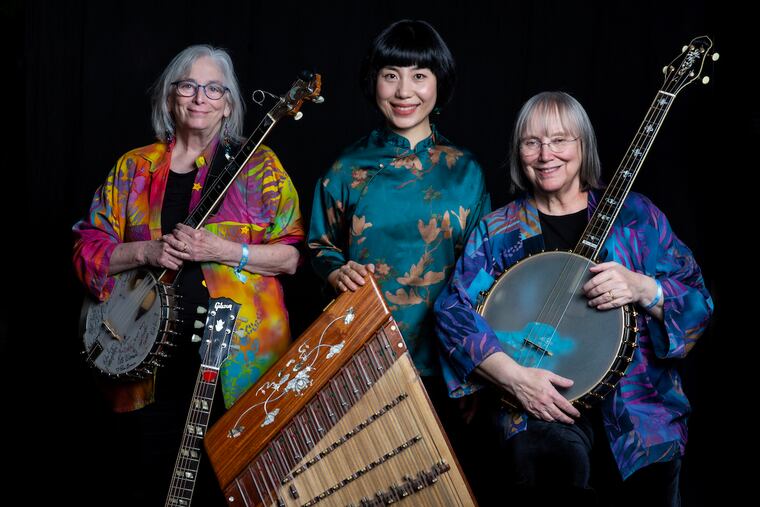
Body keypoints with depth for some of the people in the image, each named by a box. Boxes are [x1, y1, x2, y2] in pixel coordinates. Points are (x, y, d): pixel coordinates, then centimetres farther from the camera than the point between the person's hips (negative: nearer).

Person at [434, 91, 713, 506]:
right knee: (557, 457, -32)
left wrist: (642, 289, -16)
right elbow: (452, 309, -3)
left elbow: (697, 302, 6)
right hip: (530, 400, -2)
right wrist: (512, 375, -17)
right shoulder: (497, 231, 9)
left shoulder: (634, 214, 9)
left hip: (636, 398, 2)